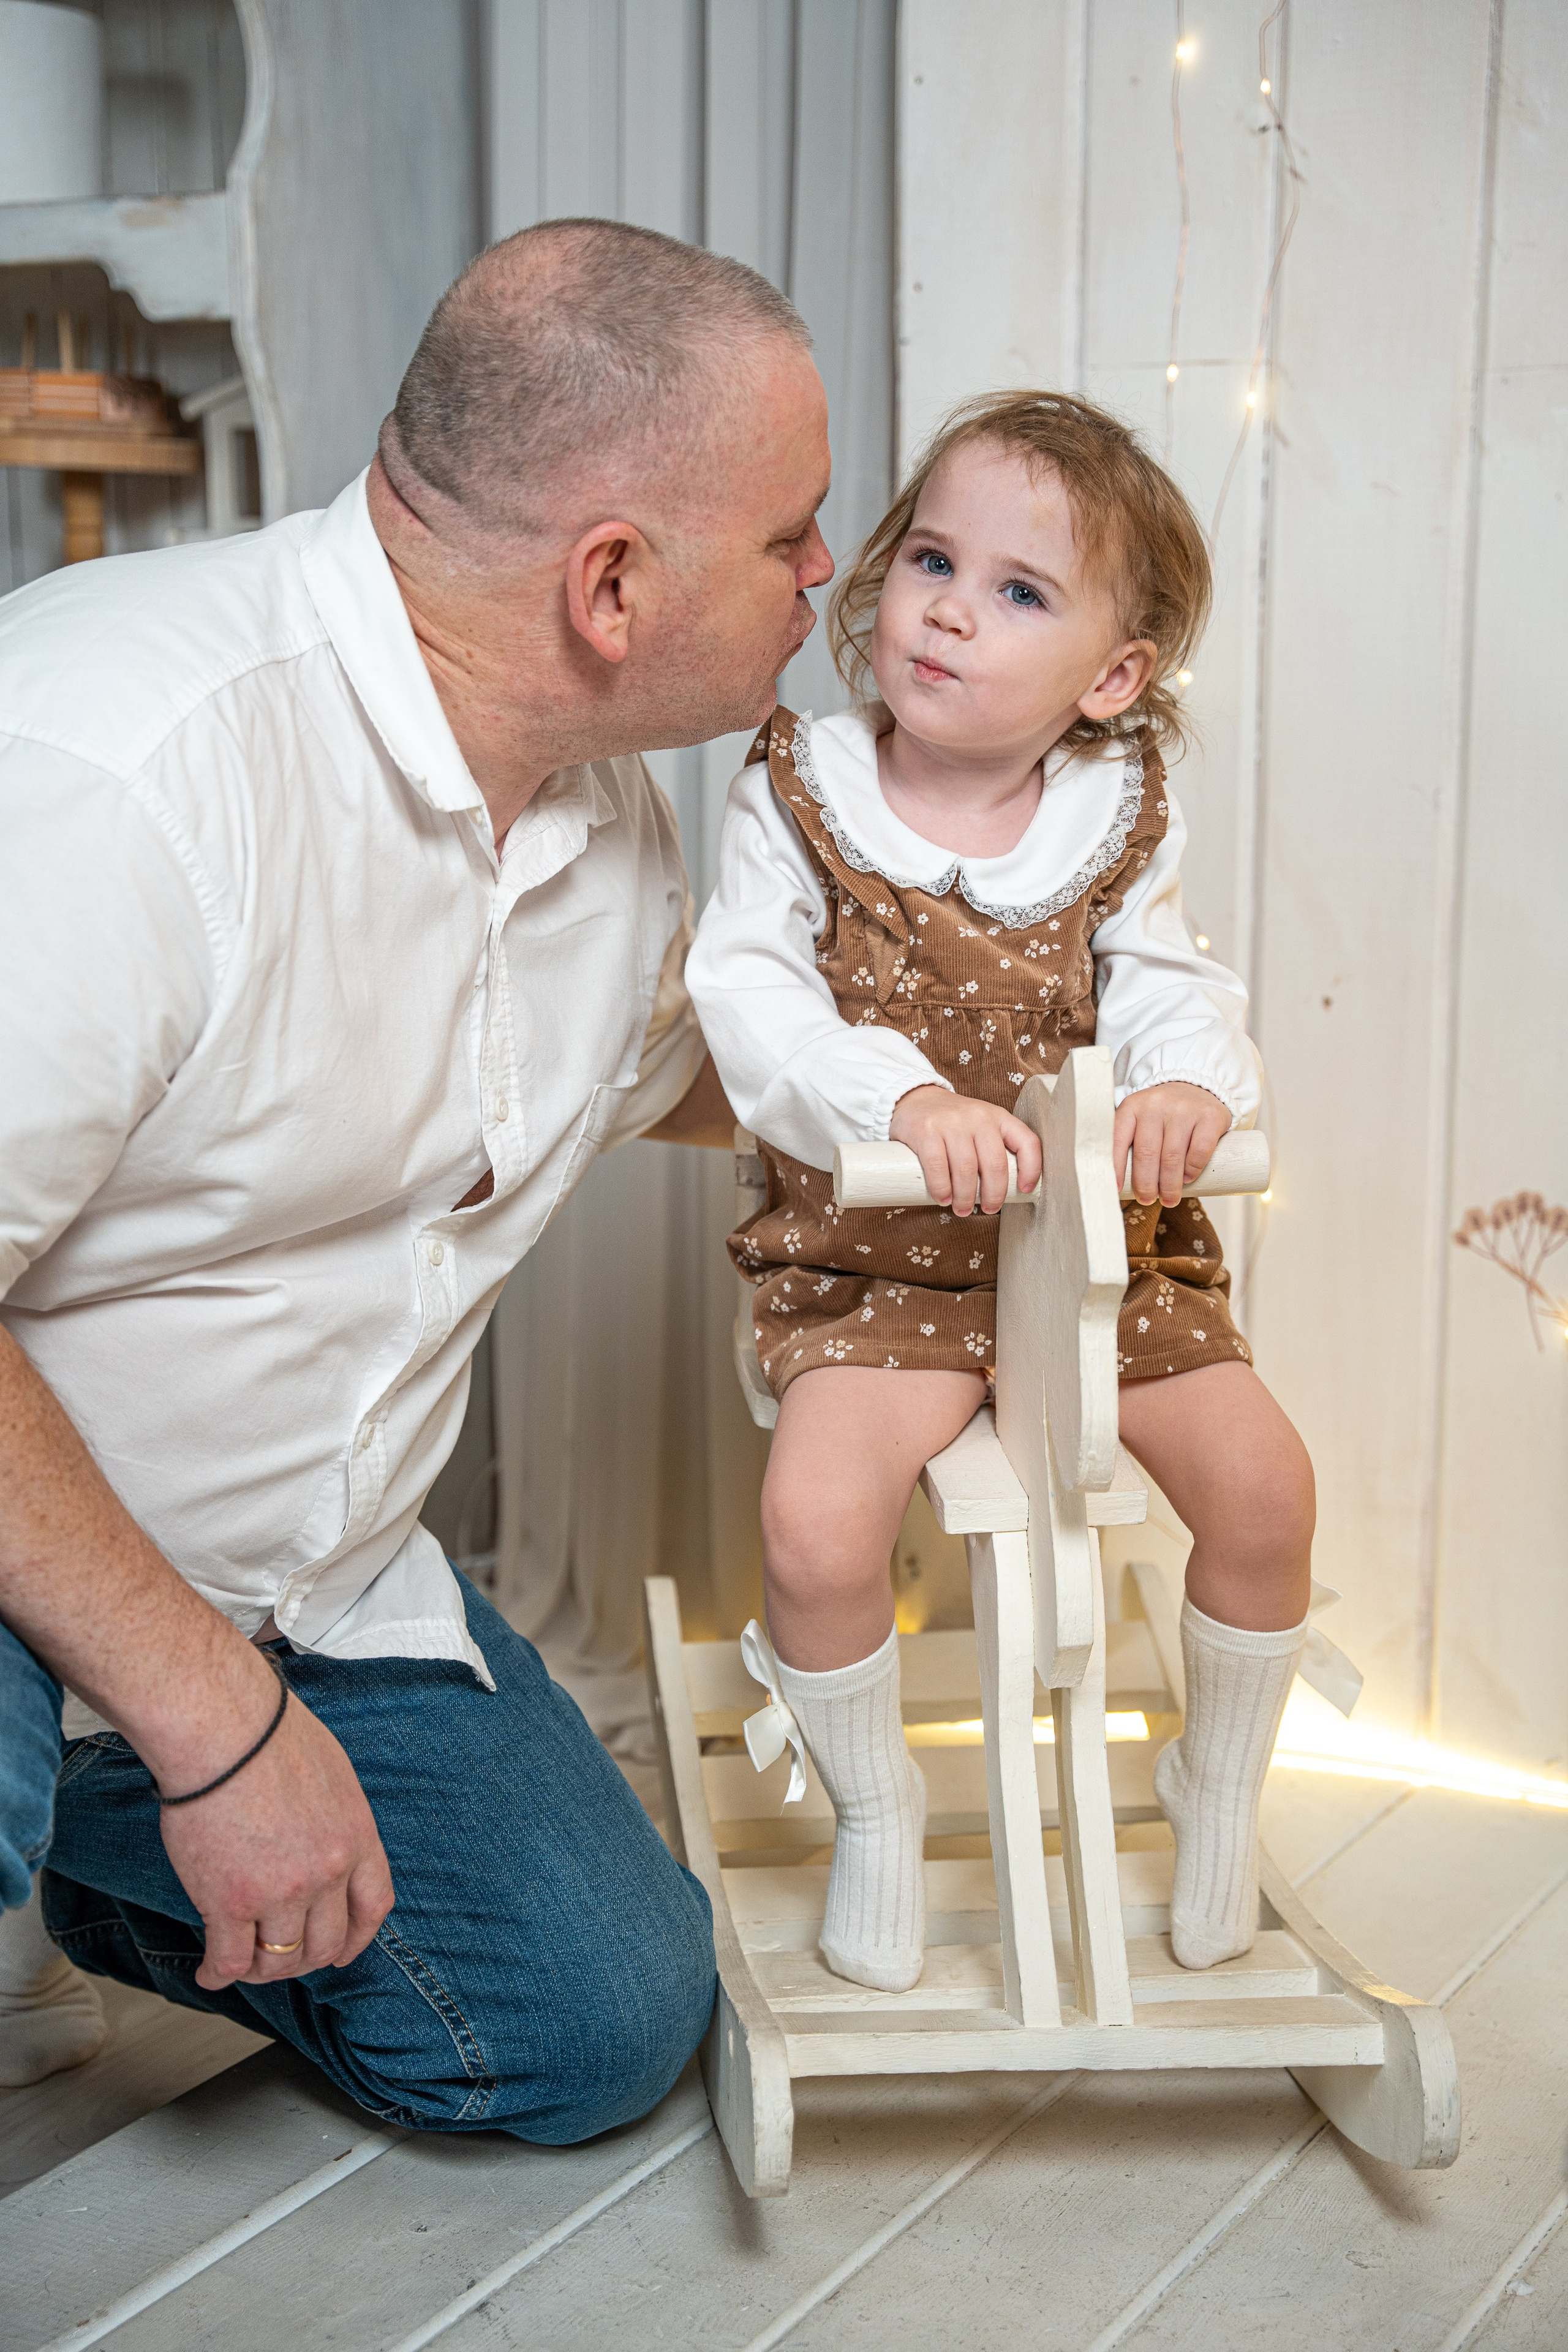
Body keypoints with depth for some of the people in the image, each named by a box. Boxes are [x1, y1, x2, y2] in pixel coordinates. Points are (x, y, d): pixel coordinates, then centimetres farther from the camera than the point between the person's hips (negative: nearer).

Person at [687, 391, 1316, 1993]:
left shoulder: (1115, 828, 1)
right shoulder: (796, 797, -6)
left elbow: (1167, 987, -4)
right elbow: (746, 996, -17)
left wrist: (1190, 1084, -29)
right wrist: (904, 1099, -33)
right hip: (871, 1256, -2)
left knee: (1261, 1478, -11)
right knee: (817, 1516, -25)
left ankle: (1220, 1784, 19)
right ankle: (874, 1805, 6)